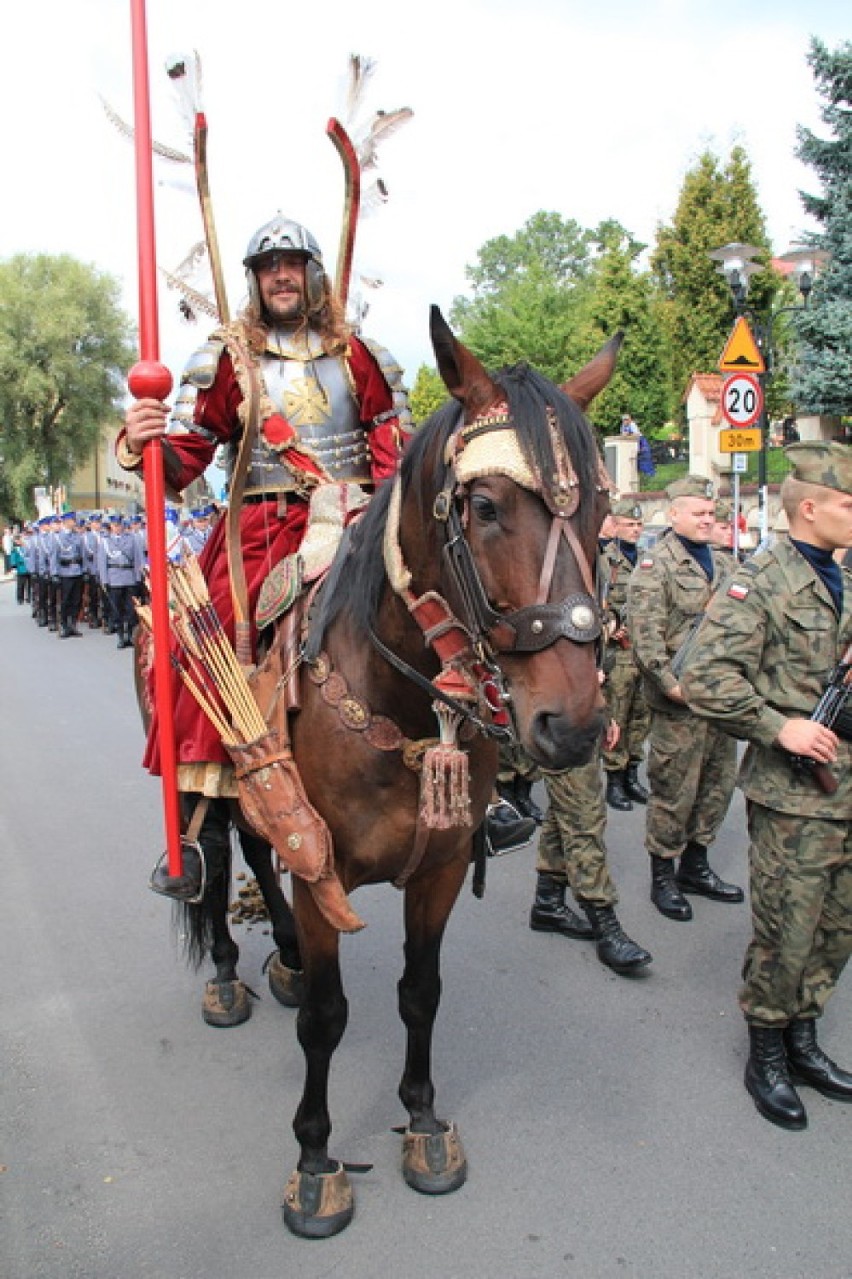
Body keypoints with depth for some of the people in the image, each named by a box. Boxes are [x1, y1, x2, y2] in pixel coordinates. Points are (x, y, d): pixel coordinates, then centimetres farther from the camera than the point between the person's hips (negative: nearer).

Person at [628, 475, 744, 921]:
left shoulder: (723, 563, 15)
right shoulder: (655, 564, -8)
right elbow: (645, 633, -17)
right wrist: (671, 684, -20)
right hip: (680, 701, -7)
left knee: (718, 784, 15)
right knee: (674, 792, 0)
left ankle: (695, 866, 32)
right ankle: (663, 877, 17)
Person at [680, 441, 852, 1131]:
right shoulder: (762, 581, -13)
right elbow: (704, 677, -21)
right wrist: (779, 726, -22)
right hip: (795, 794, -7)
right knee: (787, 935, 4)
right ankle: (767, 1056, 25)